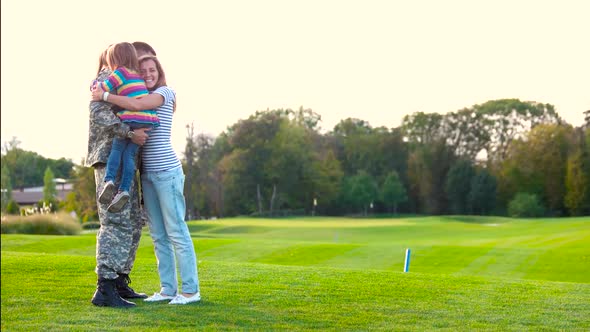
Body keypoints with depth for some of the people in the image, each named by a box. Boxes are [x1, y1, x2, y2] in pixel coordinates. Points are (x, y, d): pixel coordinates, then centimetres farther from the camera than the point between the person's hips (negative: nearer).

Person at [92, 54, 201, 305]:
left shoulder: (165, 92, -5)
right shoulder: (145, 98, 19)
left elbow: (136, 105, -21)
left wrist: (104, 96, -13)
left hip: (167, 171, -8)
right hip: (148, 173, 8)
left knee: (176, 231, -6)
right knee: (158, 235, 9)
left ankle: (191, 290, -2)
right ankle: (168, 289, 14)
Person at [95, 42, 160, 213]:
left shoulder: (120, 72, 3)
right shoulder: (138, 74, 24)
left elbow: (103, 88, -1)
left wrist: (95, 84, 21)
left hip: (131, 119, -5)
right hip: (148, 121, 5)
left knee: (117, 149, 12)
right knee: (129, 154, 7)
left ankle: (109, 180, -5)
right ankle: (124, 190, -4)